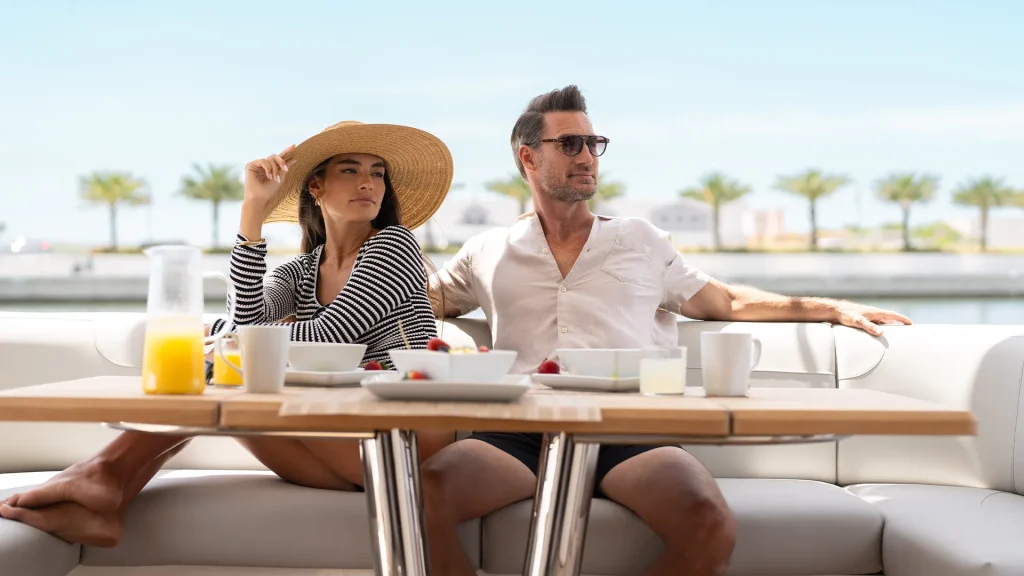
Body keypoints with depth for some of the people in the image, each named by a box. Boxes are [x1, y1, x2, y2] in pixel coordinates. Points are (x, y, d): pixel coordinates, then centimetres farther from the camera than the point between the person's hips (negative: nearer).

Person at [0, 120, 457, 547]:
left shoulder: (394, 244, 2)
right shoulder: (298, 274, 16)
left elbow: (327, 338, -9)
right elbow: (249, 320, -7)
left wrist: (212, 336, -1)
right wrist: (253, 212, -12)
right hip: (345, 451, 5)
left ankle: (110, 471, -25)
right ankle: (101, 503, -23)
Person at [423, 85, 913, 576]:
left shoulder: (641, 241, 25)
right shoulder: (487, 252, 23)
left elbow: (725, 302, 31)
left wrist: (833, 308, 28)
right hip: (520, 433, 0)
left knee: (709, 525, -33)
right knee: (427, 493, -34)